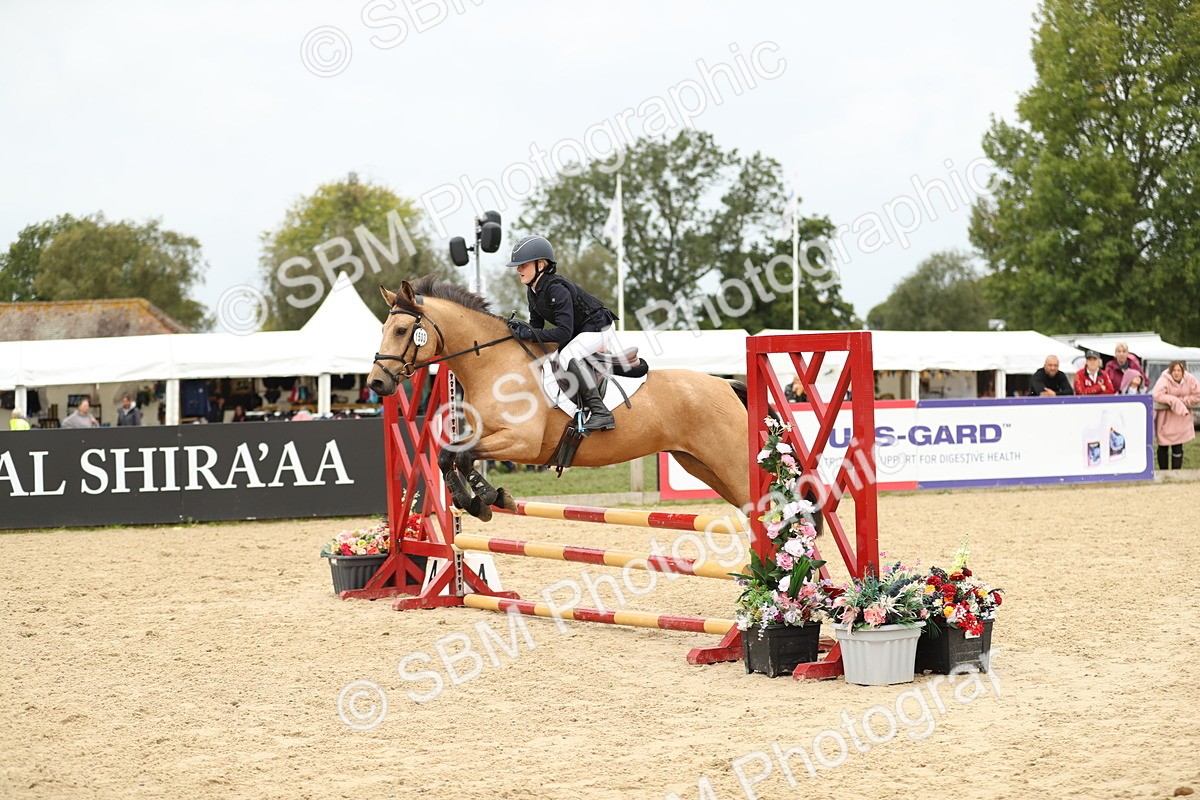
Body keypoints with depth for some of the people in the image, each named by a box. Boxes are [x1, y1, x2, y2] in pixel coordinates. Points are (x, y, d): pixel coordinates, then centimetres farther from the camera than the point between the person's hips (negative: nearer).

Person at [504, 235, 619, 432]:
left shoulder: (556, 289, -29)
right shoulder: (532, 292, 0)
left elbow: (564, 332, -34)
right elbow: (537, 325, 5)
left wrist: (531, 334, -35)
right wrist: (522, 327, -16)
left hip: (598, 328, -11)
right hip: (578, 332, 11)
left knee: (568, 356, -31)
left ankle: (600, 413, -32)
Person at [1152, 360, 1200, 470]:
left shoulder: (1190, 380, -7)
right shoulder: (1164, 380, -17)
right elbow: (1157, 396, -31)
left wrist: (1181, 401, -16)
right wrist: (1174, 401, -28)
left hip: (1181, 419, 2)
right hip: (1165, 419, -2)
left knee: (1177, 448, 1)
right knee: (1163, 447, 7)